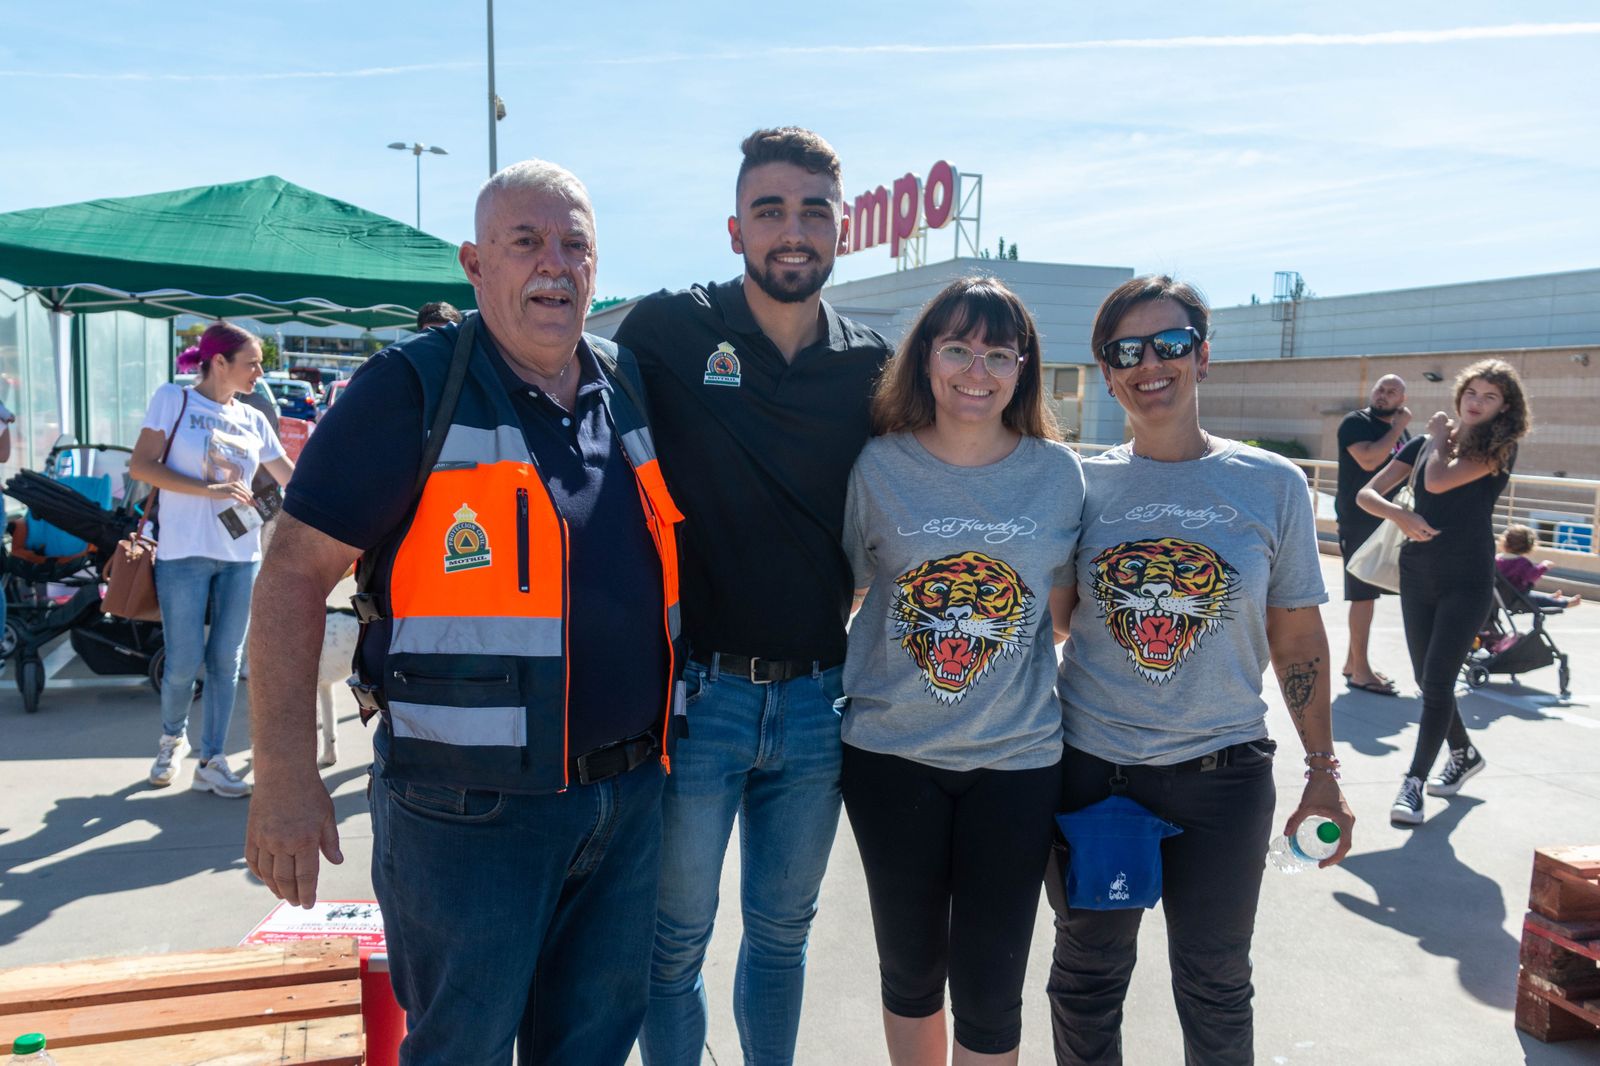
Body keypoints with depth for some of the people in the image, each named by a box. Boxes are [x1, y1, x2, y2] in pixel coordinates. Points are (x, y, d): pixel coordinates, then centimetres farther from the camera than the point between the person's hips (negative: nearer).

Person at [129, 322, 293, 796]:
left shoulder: (253, 420, 11)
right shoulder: (173, 399, -1)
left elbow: (293, 478, 18)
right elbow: (142, 464, -9)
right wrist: (210, 490, -17)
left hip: (241, 556, 4)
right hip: (184, 553, -4)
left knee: (225, 661, 6)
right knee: (184, 662, 0)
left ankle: (212, 761, 15)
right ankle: (172, 738, 28)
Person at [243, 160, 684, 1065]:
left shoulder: (628, 386, 7)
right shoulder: (413, 390, -10)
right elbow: (296, 573, -11)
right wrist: (286, 777, -16)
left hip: (628, 794, 6)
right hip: (470, 809, -5)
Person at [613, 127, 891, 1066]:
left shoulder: (872, 366, 2)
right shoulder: (667, 331, -6)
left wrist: (855, 638, 5)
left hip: (818, 698, 3)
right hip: (695, 691, -3)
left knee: (783, 933, 19)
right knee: (677, 937, 12)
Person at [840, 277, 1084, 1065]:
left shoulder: (1058, 473, -1)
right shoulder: (878, 466, -4)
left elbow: (1063, 599, 10)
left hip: (1017, 757, 0)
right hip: (890, 754, 0)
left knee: (989, 984, 8)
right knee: (910, 966, 16)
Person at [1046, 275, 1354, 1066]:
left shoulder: (1272, 484, -3)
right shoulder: (1083, 484, -2)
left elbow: (1298, 638, 2)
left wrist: (1323, 772, 3)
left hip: (1222, 772, 0)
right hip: (1089, 765, 1)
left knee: (1214, 984, 17)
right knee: (1086, 975, 17)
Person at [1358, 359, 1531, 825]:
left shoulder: (1499, 450, -4)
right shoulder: (1422, 444, 8)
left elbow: (1438, 481, -19)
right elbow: (1367, 494, 3)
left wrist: (1440, 437, -2)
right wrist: (1400, 516, -16)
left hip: (1467, 581, -5)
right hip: (1418, 575, 5)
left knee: (1437, 681, -10)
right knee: (1427, 678, 14)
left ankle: (1414, 783, -2)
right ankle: (1464, 755, 38)